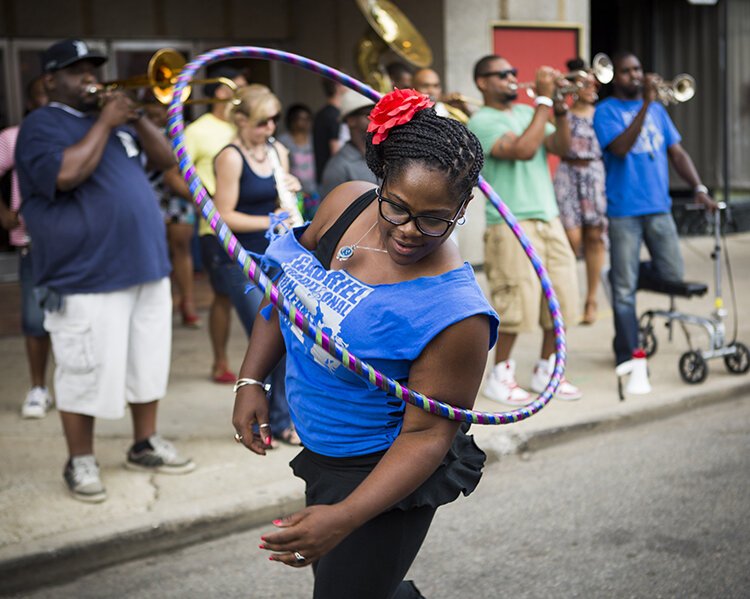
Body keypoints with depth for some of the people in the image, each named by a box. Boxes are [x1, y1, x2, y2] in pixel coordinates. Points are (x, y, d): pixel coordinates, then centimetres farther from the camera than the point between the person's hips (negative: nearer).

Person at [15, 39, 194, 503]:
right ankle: (81, 462, 11)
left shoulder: (115, 117, 17)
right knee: (86, 374, -2)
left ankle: (145, 445, 26)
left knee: (147, 363, 13)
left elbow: (167, 159, 12)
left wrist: (135, 117, -3)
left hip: (146, 266, 7)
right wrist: (104, 124, -17)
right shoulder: (42, 125, -5)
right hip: (86, 276, -7)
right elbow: (65, 175, -25)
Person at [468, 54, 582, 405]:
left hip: (548, 219, 7)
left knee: (560, 299, 9)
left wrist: (559, 108, -7)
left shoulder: (526, 113, 16)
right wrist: (544, 99, -17)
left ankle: (546, 370, 23)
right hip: (511, 224, -7)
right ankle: (500, 376, 9)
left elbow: (561, 147, 6)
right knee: (516, 305, -7)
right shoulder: (482, 121, -7)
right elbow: (523, 149, -22)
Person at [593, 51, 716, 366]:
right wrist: (645, 104, -24)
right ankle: (627, 353, 11)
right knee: (624, 289, 0)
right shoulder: (606, 111, -3)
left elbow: (677, 153, 13)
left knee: (674, 278, 2)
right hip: (624, 212, -5)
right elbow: (621, 147, -20)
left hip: (659, 207, 5)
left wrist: (699, 188, 0)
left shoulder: (657, 110, 14)